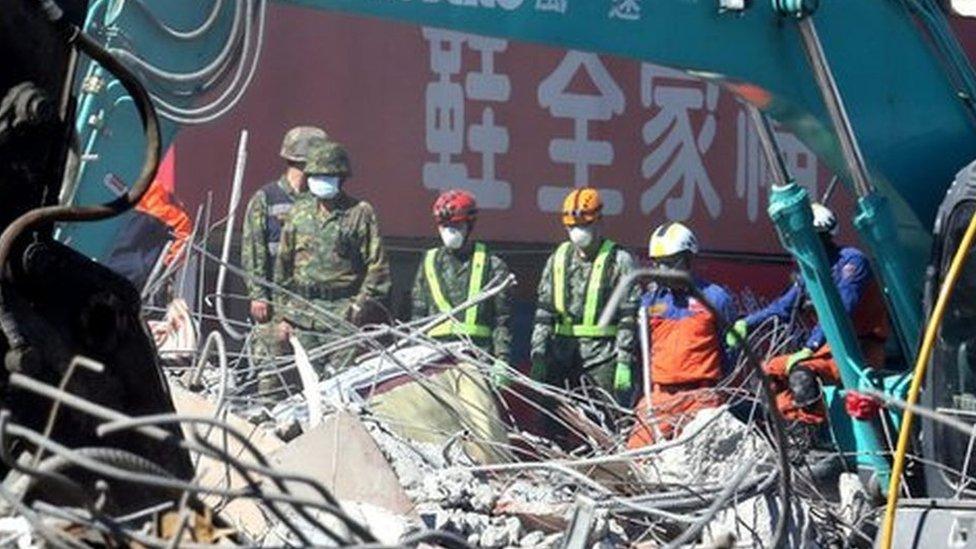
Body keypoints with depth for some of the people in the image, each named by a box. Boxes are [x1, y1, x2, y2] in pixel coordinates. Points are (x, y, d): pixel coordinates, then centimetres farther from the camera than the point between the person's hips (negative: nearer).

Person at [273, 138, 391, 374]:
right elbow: (283, 265, 16)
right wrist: (282, 314, 12)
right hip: (302, 316, 4)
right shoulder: (300, 211, 13)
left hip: (342, 315, -4)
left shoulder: (360, 213, 0)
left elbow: (377, 266, -2)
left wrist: (359, 307, -9)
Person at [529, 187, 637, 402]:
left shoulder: (619, 261, -1)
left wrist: (624, 362, -11)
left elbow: (628, 319, -5)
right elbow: (544, 312, 13)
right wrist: (538, 357, 6)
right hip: (561, 355, 5)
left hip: (602, 359, -4)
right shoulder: (558, 259, 13)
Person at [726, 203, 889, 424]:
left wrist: (809, 348, -30)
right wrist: (747, 323, 10)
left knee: (801, 373, -32)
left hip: (863, 350, -9)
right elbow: (784, 306, 21)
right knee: (771, 370, 6)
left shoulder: (851, 261, -14)